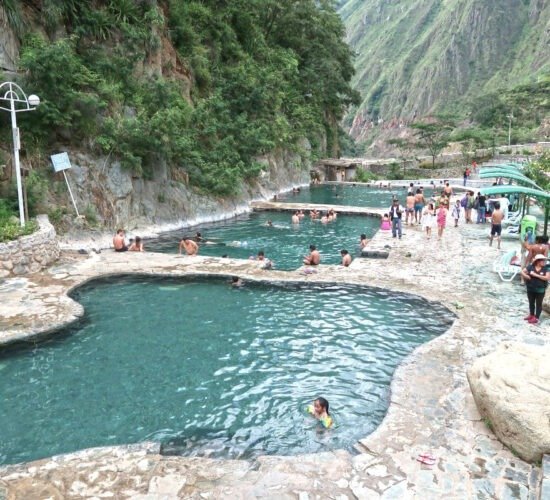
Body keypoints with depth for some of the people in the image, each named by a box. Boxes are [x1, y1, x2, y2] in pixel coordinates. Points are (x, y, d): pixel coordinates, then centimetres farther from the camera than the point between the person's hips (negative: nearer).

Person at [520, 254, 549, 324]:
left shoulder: (545, 269, -10)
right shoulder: (530, 267, -7)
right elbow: (522, 271, 0)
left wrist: (536, 275, -25)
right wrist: (526, 276, -20)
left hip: (540, 290, -2)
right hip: (530, 289, 2)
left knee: (538, 304, 6)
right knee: (531, 303, 17)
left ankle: (536, 318, 14)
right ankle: (531, 315, 34)